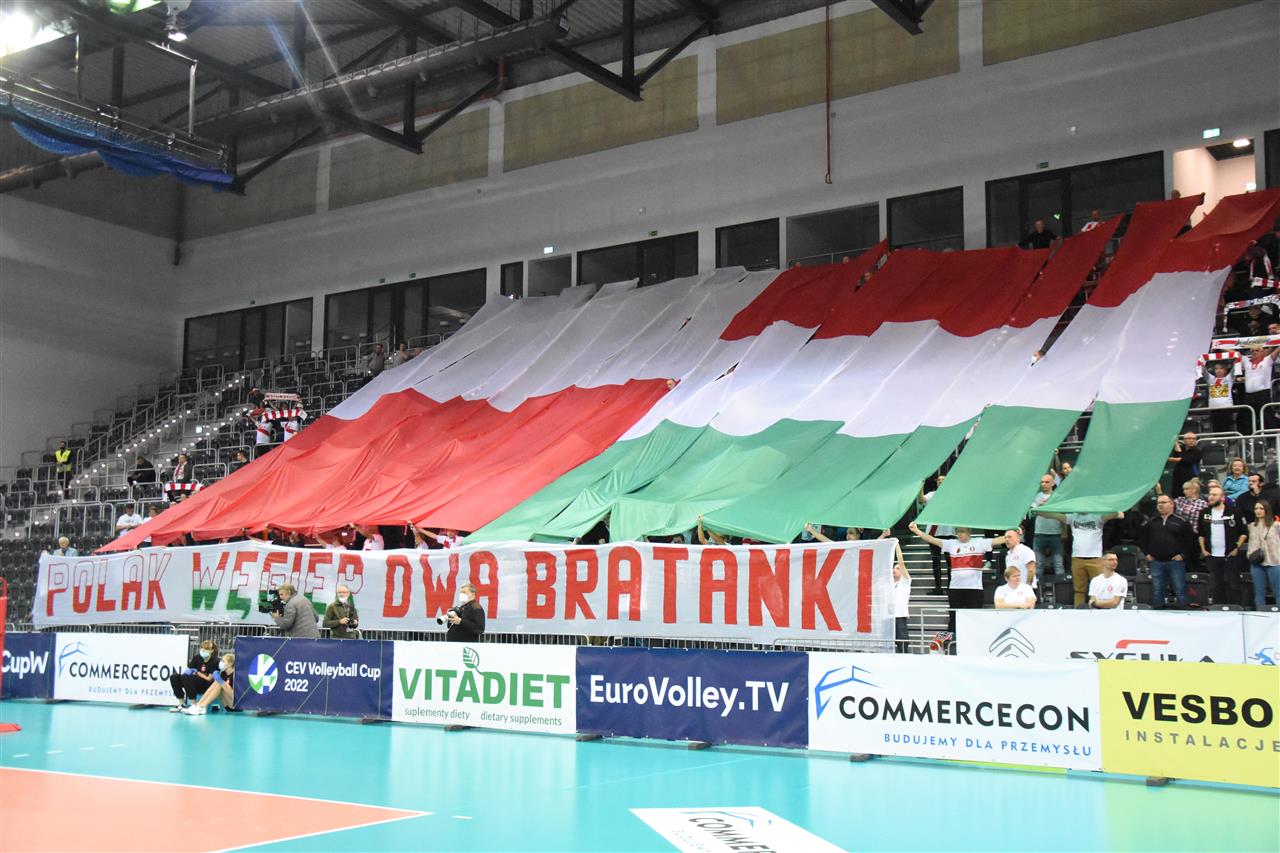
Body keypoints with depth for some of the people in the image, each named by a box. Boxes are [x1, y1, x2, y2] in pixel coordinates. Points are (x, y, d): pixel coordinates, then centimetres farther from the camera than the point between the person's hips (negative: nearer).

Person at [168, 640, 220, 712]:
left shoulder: (215, 661, -13)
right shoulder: (197, 658, 5)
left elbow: (209, 679, -13)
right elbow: (188, 670, 7)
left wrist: (197, 673, -12)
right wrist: (186, 671, -17)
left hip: (207, 686, -7)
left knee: (186, 677, -31)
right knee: (174, 677, -10)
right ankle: (182, 705, -6)